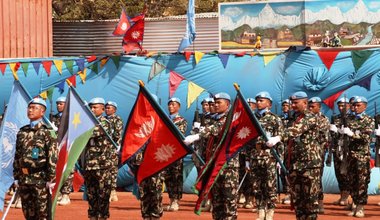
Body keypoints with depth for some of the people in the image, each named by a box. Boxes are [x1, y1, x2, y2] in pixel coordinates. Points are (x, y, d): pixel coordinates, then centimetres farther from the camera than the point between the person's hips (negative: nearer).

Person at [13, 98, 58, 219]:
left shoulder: (47, 132, -4)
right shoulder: (22, 132, 14)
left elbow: (53, 158, -9)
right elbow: (17, 156, 16)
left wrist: (51, 180, -14)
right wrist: (16, 177, 11)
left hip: (40, 179, -6)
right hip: (24, 179, 6)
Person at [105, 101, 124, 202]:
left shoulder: (117, 120, -3)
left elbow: (119, 135, -10)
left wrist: (116, 148, -17)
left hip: (113, 148, -6)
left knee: (113, 169, -6)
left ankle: (113, 191, -5)